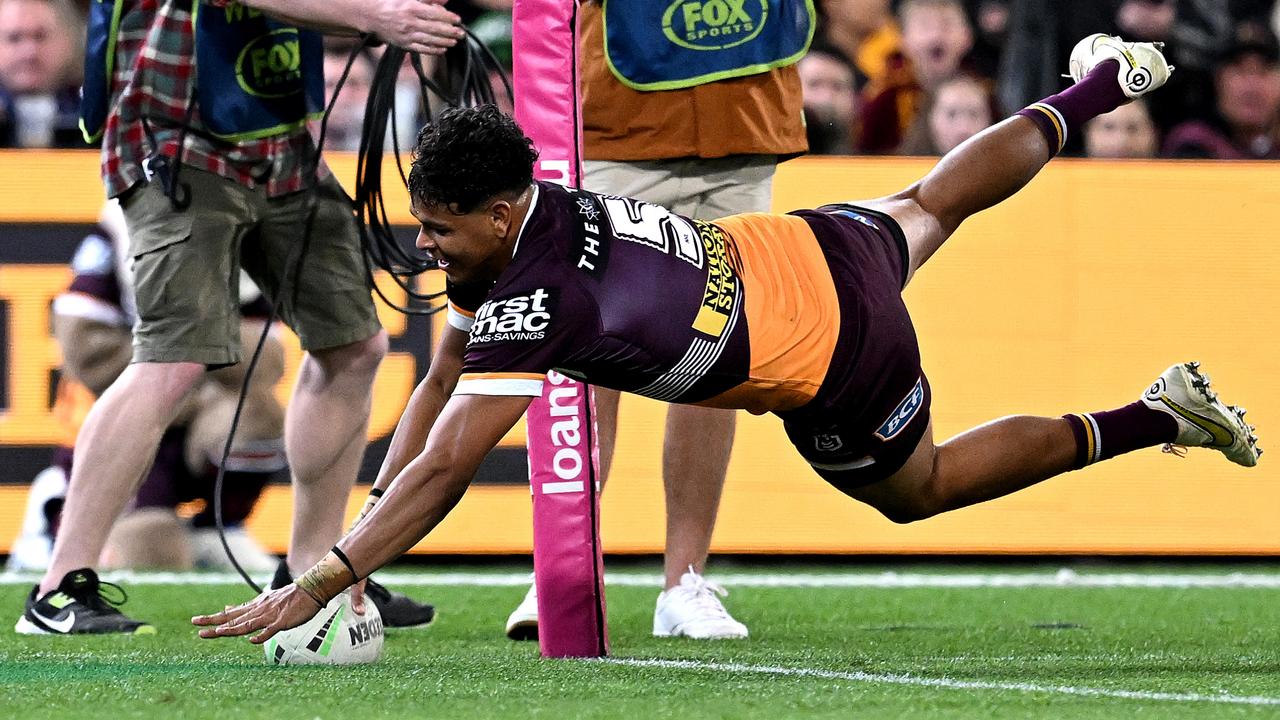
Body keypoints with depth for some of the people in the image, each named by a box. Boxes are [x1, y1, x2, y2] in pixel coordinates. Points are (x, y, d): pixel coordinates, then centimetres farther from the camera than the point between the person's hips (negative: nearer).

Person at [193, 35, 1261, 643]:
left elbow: (442, 473, -37)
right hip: (806, 248, 7)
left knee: (917, 488, 20)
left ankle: (1155, 418, 24)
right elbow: (441, 385, -4)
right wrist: (364, 539, -9)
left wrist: (314, 589, -38)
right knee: (924, 210, 36)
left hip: (835, 365, -7)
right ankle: (1096, 89, 58)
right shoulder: (526, 217, -11)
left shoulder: (532, 299, -34)